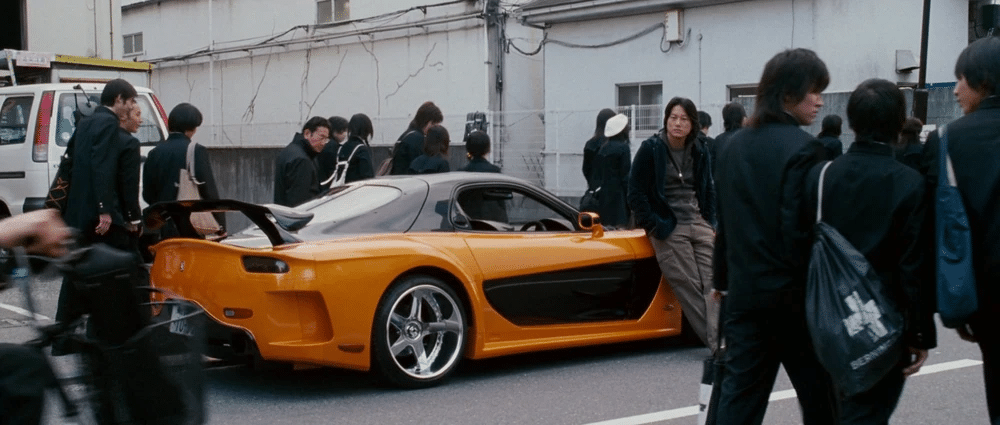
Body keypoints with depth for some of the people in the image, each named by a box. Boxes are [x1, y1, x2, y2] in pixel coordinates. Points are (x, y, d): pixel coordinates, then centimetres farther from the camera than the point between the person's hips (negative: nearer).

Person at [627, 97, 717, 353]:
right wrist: (654, 226, -8)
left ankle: (720, 340, -14)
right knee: (691, 288, -9)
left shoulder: (700, 152, 13)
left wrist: (710, 222, 13)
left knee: (713, 283, -8)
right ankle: (717, 344, -8)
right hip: (669, 229, -5)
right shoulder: (651, 149, -3)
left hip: (699, 225, 5)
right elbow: (636, 193, -4)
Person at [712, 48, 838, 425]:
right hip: (794, 293, -7)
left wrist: (723, 278, 22)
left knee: (740, 394, 7)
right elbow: (803, 230, -19)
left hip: (745, 291, 7)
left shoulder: (735, 146, 10)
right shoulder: (803, 149, -14)